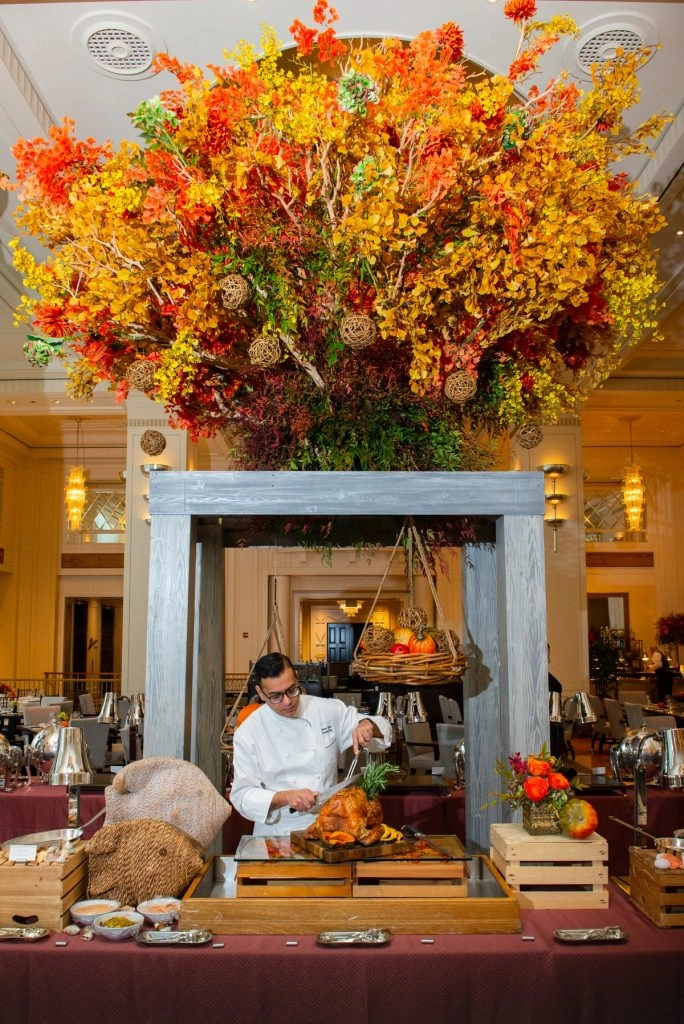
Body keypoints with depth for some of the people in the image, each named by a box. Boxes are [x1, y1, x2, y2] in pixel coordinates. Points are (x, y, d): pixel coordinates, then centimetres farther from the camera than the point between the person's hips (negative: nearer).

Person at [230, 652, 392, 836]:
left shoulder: (328, 710, 1)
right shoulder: (247, 734, -4)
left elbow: (383, 732, 9)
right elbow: (243, 795, -4)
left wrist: (367, 726, -14)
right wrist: (285, 797, -20)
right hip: (278, 833, -1)